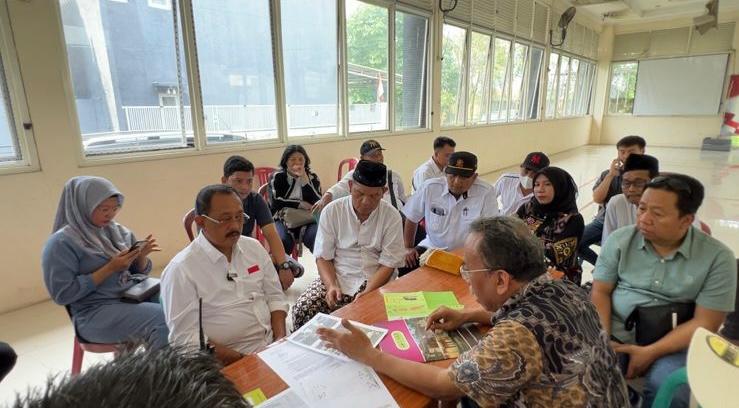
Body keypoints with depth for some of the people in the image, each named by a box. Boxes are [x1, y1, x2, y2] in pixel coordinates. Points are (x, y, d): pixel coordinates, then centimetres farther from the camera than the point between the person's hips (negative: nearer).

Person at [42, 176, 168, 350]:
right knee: (164, 320, -28)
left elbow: (140, 272, 14)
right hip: (95, 313, -6)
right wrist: (110, 268, -18)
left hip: (134, 295, 6)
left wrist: (141, 256, -8)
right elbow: (62, 295, -13)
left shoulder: (117, 230, 9)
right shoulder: (61, 243, -8)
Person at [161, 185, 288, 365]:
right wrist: (243, 361, -18)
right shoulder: (181, 270, -9)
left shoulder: (254, 247, 6)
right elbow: (185, 336, -11)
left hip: (272, 344, 5)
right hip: (227, 361, -4)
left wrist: (281, 339, -4)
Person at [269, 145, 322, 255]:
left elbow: (317, 203, -8)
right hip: (283, 219, -1)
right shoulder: (277, 177, 5)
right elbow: (275, 202, -7)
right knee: (282, 242, -31)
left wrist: (304, 179, -13)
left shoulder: (312, 178, 8)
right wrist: (301, 204, -9)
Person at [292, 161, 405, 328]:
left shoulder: (392, 216, -5)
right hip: (336, 277, 1)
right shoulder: (332, 211, -3)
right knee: (302, 309, -22)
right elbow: (323, 257, 0)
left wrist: (367, 293, -20)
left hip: (377, 281, -1)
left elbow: (388, 264, -5)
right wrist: (331, 286, -18)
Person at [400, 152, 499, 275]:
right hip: (432, 248, 2)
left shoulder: (487, 192, -16)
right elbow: (412, 219, 5)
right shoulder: (429, 187, -9)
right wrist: (408, 248, 5)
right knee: (405, 265, -19)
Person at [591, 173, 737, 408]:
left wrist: (650, 352, -17)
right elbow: (600, 292, -1)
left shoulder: (717, 257, -6)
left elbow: (704, 323, -8)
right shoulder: (619, 239, -3)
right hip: (616, 332, 1)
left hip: (672, 343, -1)